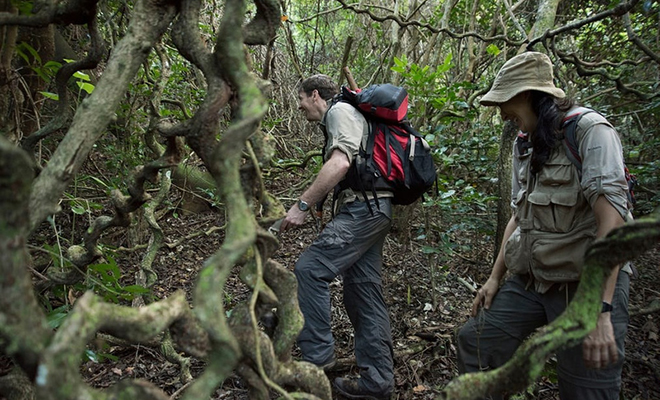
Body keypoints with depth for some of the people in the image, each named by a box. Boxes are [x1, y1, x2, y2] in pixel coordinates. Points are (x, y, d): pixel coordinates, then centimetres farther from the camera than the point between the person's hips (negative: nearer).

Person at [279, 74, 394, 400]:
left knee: (309, 268, -16)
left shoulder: (339, 110, -4)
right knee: (363, 291, 8)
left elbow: (340, 163, -21)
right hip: (370, 210, 10)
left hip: (363, 208, -10)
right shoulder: (343, 116, 28)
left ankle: (317, 355, -9)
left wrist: (302, 205, -21)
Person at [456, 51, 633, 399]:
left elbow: (612, 217, -22)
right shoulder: (524, 146, 12)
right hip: (530, 280, 7)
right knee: (474, 343, 5)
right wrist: (494, 277, 11)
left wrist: (600, 310, -28)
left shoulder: (590, 131, -13)